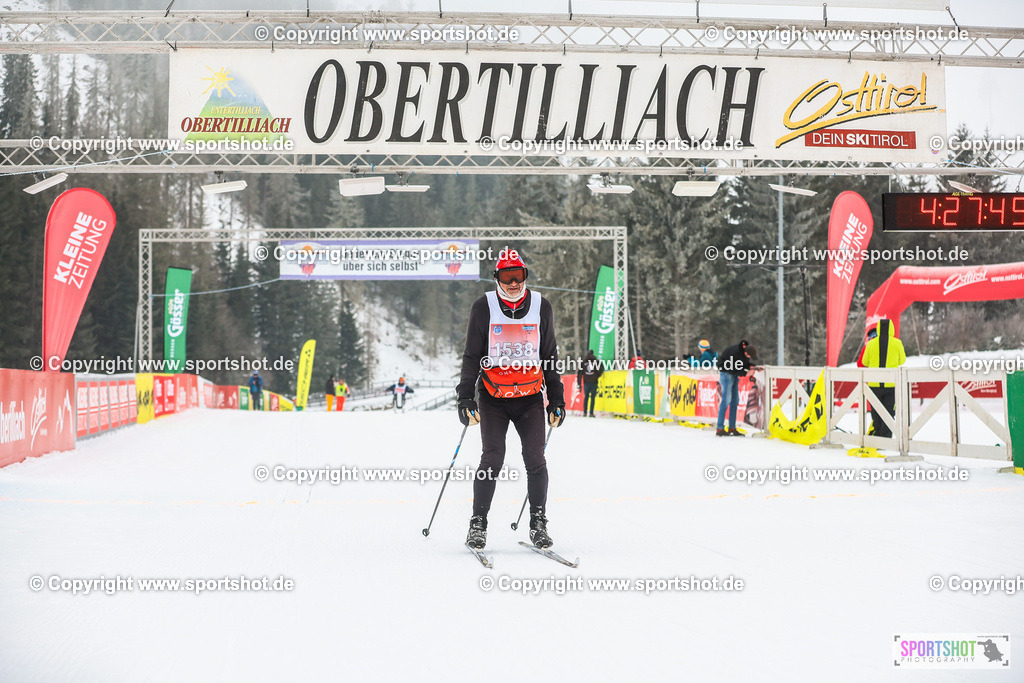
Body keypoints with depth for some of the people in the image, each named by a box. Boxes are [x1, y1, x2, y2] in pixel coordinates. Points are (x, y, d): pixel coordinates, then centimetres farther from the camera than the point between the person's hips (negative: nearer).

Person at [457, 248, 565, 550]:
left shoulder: (541, 306, 5)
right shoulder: (484, 307, -1)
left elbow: (550, 356, 12)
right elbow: (472, 355, 3)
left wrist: (556, 398, 11)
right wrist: (466, 396, -4)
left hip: (531, 398, 2)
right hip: (493, 398, -2)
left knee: (535, 460, -6)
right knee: (492, 459, -10)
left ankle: (538, 523, 7)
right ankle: (478, 524, 2)